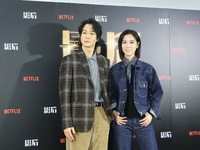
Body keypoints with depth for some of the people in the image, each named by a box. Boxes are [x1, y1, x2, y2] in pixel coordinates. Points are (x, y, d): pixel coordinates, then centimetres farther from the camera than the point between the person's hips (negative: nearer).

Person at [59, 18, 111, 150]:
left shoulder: (104, 61, 13)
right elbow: (64, 92, -5)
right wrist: (67, 123, -11)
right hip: (80, 115, -4)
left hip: (102, 116, 4)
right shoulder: (69, 60, 0)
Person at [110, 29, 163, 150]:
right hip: (122, 121, 1)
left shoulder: (147, 68, 1)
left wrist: (151, 113, -2)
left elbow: (157, 92, 5)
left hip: (143, 121, 0)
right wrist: (114, 111, -3)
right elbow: (111, 93, 10)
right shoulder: (114, 70, 4)